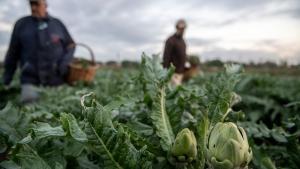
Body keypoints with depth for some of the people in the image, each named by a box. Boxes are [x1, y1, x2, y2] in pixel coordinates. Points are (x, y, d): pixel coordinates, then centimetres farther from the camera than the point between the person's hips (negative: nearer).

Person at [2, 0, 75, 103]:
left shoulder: (57, 24, 8)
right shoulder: (21, 24, 6)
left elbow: (70, 44, 14)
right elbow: (13, 53, 10)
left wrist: (65, 61, -6)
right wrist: (6, 80, 12)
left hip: (57, 80, 1)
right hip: (30, 79, -1)